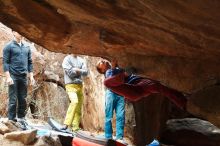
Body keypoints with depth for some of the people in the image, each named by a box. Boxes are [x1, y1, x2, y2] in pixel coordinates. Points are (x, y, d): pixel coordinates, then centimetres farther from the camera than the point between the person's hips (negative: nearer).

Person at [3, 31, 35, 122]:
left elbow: (30, 62, 16)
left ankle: (21, 119, 17)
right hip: (13, 76, -5)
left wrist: (31, 76, 9)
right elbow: (5, 62, -6)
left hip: (23, 77, 5)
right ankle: (12, 120, 0)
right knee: (13, 100, -5)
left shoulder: (27, 47, 13)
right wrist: (8, 77, -14)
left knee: (23, 100, 8)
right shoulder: (9, 46, -1)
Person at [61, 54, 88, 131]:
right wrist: (79, 71, 1)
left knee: (78, 109, 3)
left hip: (80, 85, 6)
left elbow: (85, 72, 5)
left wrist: (76, 70, -7)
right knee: (74, 101, -29)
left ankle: (75, 127, 7)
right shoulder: (67, 59, 0)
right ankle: (66, 124, -30)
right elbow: (70, 73, -10)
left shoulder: (81, 60, 16)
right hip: (71, 85, -6)